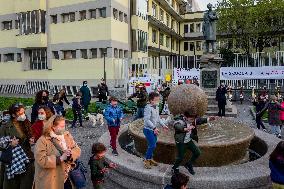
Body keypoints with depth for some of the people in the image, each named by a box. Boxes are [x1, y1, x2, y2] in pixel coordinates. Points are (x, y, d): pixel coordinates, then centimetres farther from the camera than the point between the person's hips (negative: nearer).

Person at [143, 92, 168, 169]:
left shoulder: (157, 107, 7)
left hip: (154, 130, 8)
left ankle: (150, 159, 33)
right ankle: (146, 160, 9)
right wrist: (154, 127, -29)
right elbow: (147, 120, -25)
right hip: (148, 129, -8)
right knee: (152, 145, -8)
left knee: (153, 145, 15)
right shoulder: (148, 108, -20)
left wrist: (163, 125, 12)